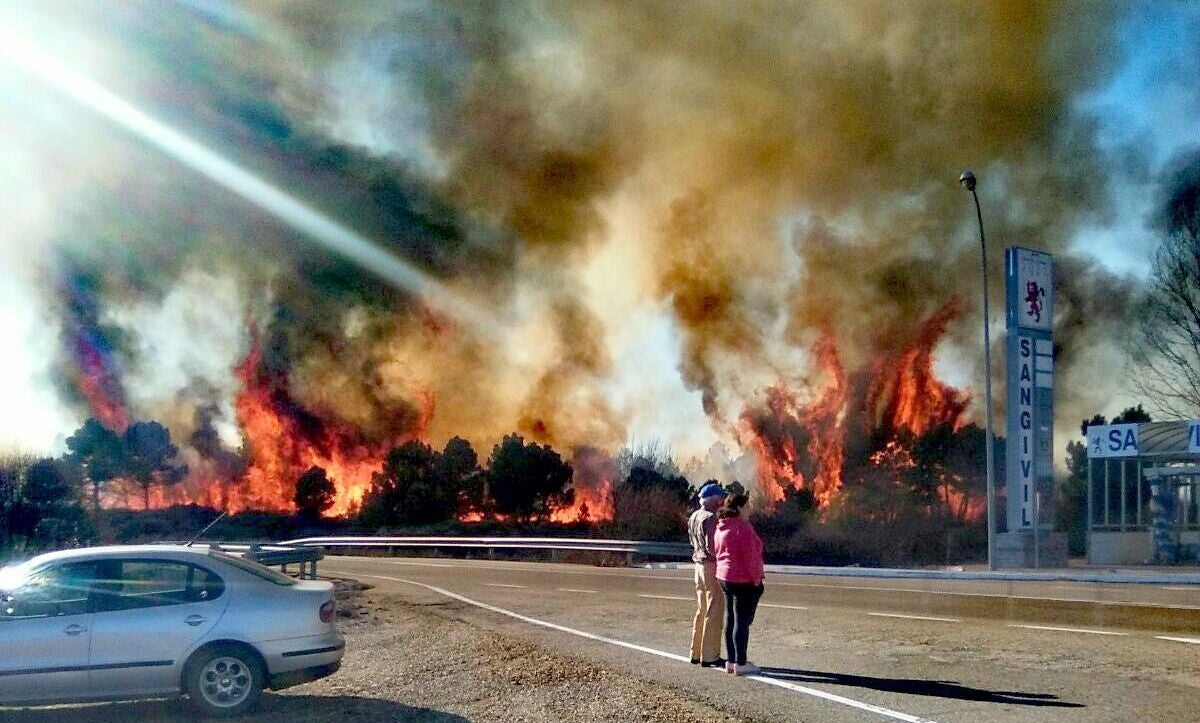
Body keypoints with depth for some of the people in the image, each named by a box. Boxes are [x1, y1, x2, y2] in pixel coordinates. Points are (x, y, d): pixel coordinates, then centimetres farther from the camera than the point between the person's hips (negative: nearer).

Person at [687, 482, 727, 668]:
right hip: (712, 566, -9)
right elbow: (711, 547, -21)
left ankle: (696, 653, 22)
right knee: (714, 612, -4)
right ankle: (709, 656, -3)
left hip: (699, 565, 10)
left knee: (701, 610, 16)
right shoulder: (710, 518, -17)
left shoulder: (693, 517, 11)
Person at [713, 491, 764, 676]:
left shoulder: (721, 527, 12)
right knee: (742, 621, -5)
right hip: (743, 580, -9)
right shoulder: (742, 527, -16)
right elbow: (750, 555, -19)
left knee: (730, 620, 13)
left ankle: (731, 661, 18)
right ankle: (740, 664, -3)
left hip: (724, 578, 9)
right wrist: (756, 578, -12)